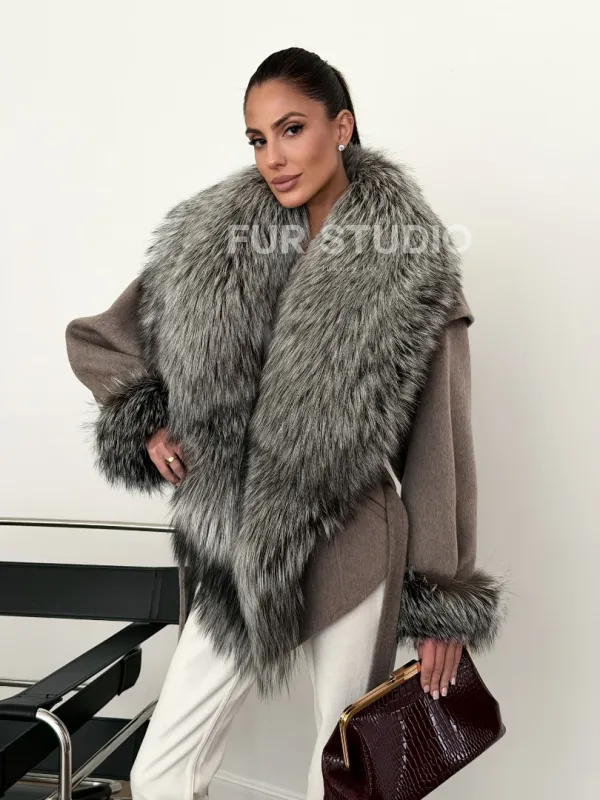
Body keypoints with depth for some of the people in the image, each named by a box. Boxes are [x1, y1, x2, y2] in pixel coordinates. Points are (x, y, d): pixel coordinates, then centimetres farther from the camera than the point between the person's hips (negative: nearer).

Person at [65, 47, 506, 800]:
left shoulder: (410, 268, -9)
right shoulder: (211, 239, -1)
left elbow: (439, 443, -6)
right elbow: (95, 338, 12)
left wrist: (445, 602, -4)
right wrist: (146, 419, -5)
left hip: (351, 555, -3)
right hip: (237, 557, 4)